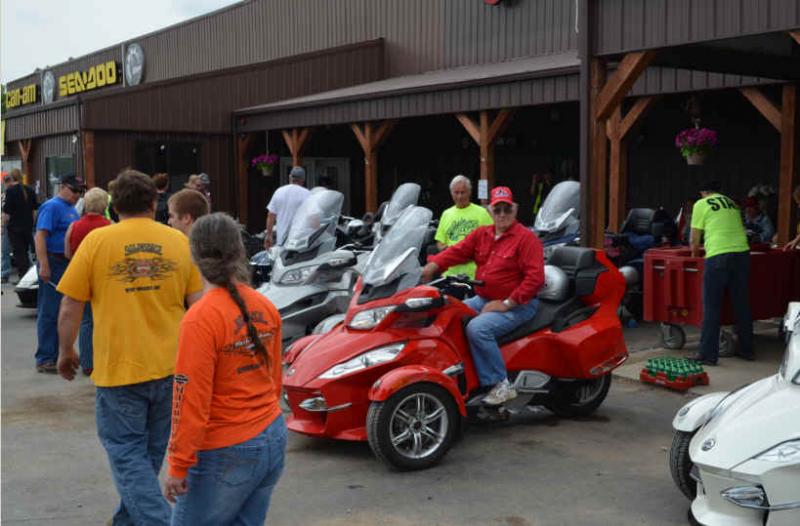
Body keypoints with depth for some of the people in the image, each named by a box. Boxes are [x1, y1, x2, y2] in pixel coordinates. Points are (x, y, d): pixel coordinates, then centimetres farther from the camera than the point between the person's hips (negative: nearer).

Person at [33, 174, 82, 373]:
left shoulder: (72, 209, 18)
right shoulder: (52, 207, -10)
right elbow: (40, 237, -19)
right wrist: (44, 266, -26)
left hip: (69, 265, 9)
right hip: (53, 264, -9)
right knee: (49, 313, -6)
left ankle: (58, 354, 22)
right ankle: (44, 359, -2)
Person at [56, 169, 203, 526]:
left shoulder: (97, 241, -6)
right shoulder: (178, 241, 1)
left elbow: (70, 309, -5)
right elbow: (199, 304, 3)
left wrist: (65, 352, 11)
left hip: (119, 368, -4)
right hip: (170, 366, 4)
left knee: (128, 454, 6)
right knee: (150, 452, 20)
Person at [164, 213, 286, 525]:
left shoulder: (201, 318, -18)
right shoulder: (266, 309, 2)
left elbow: (191, 400, -18)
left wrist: (178, 465, -11)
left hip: (225, 453, -7)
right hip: (272, 440, 7)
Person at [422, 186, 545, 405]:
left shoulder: (527, 238, -9)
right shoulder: (481, 234, 12)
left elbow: (535, 278, -17)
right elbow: (457, 251, 2)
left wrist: (506, 304, -20)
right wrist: (432, 266, -17)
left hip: (516, 305, -8)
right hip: (482, 299, 8)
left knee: (477, 328, -30)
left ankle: (500, 385, -22)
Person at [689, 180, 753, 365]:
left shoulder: (701, 204, 8)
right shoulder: (732, 203, 23)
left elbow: (695, 240, 8)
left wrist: (694, 256, 26)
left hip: (718, 256, -5)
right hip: (742, 252, 5)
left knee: (712, 307, -1)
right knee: (742, 304, 14)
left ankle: (708, 354, -1)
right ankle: (746, 350, 23)